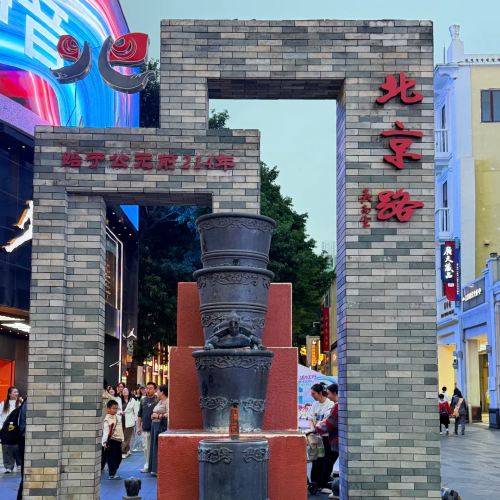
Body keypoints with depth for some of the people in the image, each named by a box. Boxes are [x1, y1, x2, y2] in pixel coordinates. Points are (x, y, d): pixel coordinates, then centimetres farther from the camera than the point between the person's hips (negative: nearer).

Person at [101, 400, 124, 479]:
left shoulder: (118, 417, 11)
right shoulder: (107, 419, -13)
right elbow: (105, 431, -21)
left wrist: (122, 439, 23)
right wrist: (104, 442, -29)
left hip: (118, 440, 8)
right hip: (111, 440, -8)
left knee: (118, 458, 13)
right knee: (111, 457, -3)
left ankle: (113, 470, 28)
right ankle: (112, 474, 2)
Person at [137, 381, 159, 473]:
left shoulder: (157, 400, -4)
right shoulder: (143, 400, 11)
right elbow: (139, 415, 17)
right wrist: (139, 426, 14)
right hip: (145, 428, 5)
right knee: (146, 448, 10)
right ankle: (147, 466, 18)